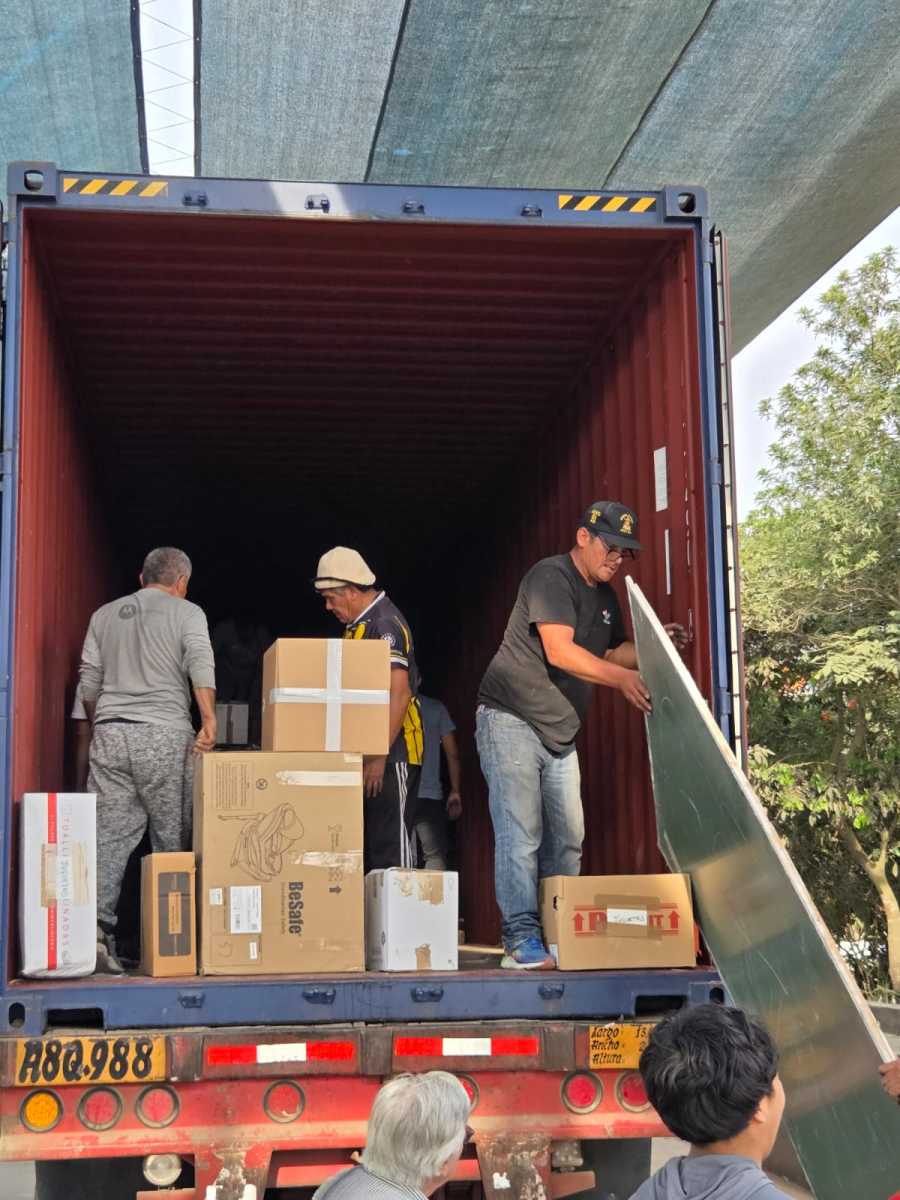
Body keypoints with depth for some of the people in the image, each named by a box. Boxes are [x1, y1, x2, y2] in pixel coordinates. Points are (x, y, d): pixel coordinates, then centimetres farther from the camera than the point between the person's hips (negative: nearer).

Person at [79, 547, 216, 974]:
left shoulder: (104, 615, 18)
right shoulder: (186, 613, 6)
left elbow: (89, 684, 18)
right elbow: (200, 664, -11)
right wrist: (209, 722, -16)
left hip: (110, 734, 4)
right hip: (165, 736, -3)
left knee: (109, 835, -1)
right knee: (172, 840, 3)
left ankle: (97, 926, -14)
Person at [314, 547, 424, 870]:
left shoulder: (385, 623, -13)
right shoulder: (358, 625, 17)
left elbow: (399, 694, -22)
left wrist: (379, 757, -24)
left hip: (392, 753, -10)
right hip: (368, 750, 10)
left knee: (390, 845, -10)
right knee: (364, 845, 11)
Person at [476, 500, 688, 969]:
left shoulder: (605, 596, 14)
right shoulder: (550, 577, -14)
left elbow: (611, 652, 25)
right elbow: (559, 652, -24)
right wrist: (623, 679, -29)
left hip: (560, 732, 9)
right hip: (511, 719, -9)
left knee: (567, 838, 8)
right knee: (521, 834, -12)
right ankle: (522, 941, -12)